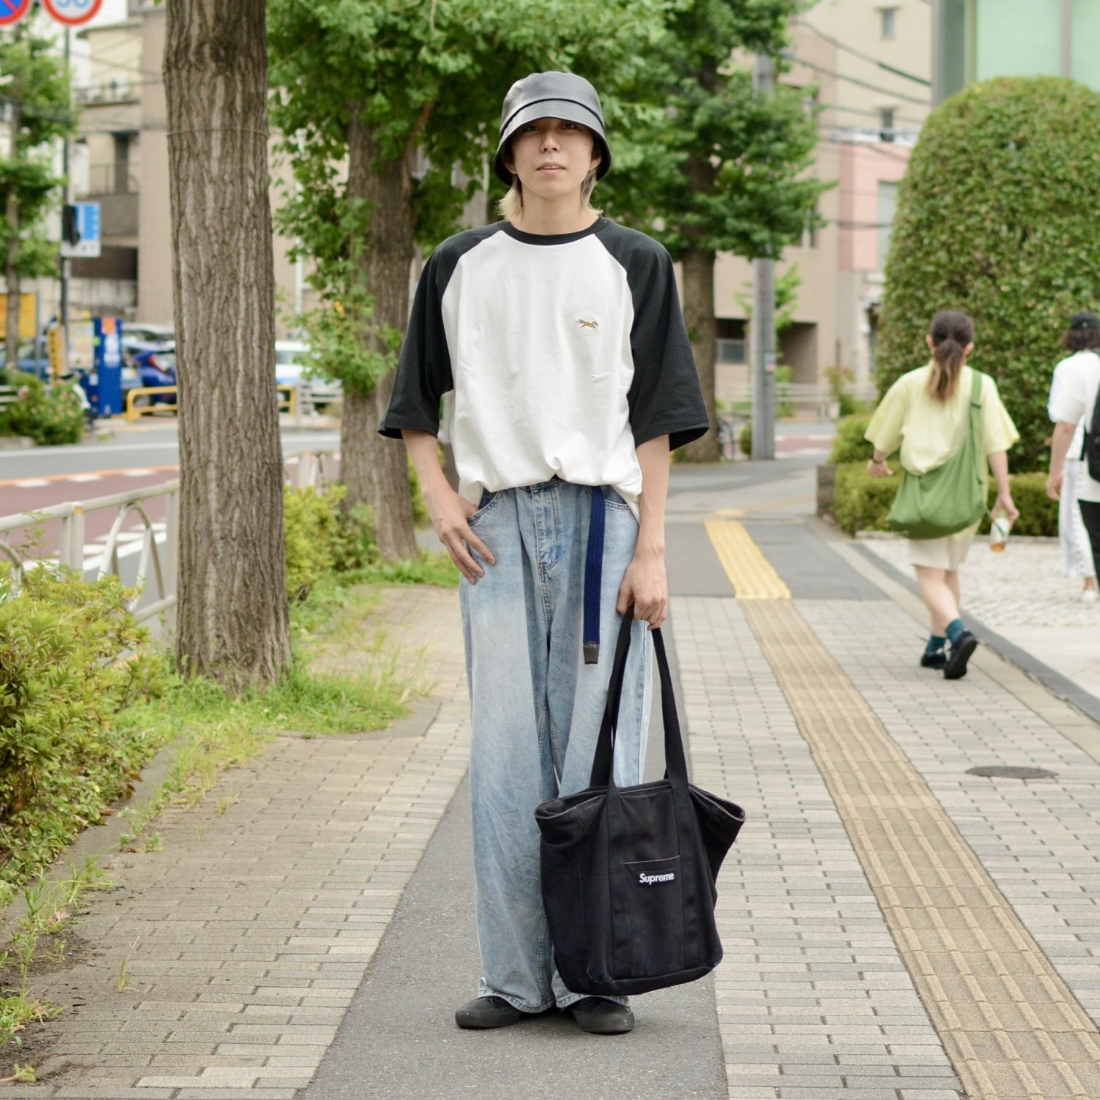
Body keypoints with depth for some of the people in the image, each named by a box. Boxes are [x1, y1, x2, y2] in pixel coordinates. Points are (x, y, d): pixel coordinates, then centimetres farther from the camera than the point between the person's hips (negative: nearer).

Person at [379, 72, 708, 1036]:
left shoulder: (635, 265, 6)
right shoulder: (460, 267, 12)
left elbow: (655, 419, 3)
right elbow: (417, 405, 17)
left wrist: (652, 551, -5)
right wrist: (438, 497, 0)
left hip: (603, 516, -2)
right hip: (497, 525, 2)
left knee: (600, 746, -1)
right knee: (504, 750, 1)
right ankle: (517, 976, 8)